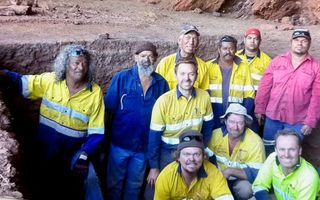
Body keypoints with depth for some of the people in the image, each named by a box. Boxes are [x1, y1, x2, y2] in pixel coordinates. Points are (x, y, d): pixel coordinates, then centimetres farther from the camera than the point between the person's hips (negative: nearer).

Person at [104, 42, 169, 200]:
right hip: (119, 143, -1)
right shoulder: (121, 78, -10)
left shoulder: (161, 83, -3)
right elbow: (108, 109, -8)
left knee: (134, 186, 20)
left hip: (144, 145, 2)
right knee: (114, 183, 16)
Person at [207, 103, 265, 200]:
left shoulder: (255, 142, -19)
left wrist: (230, 171, -28)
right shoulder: (216, 135, -11)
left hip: (241, 179, -2)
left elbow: (256, 173, -19)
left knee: (246, 189, -32)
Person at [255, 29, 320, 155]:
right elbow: (265, 86, 2)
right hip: (273, 116, 2)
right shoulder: (277, 61, 2)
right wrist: (259, 109, -1)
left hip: (297, 121, -2)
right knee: (268, 149, 15)